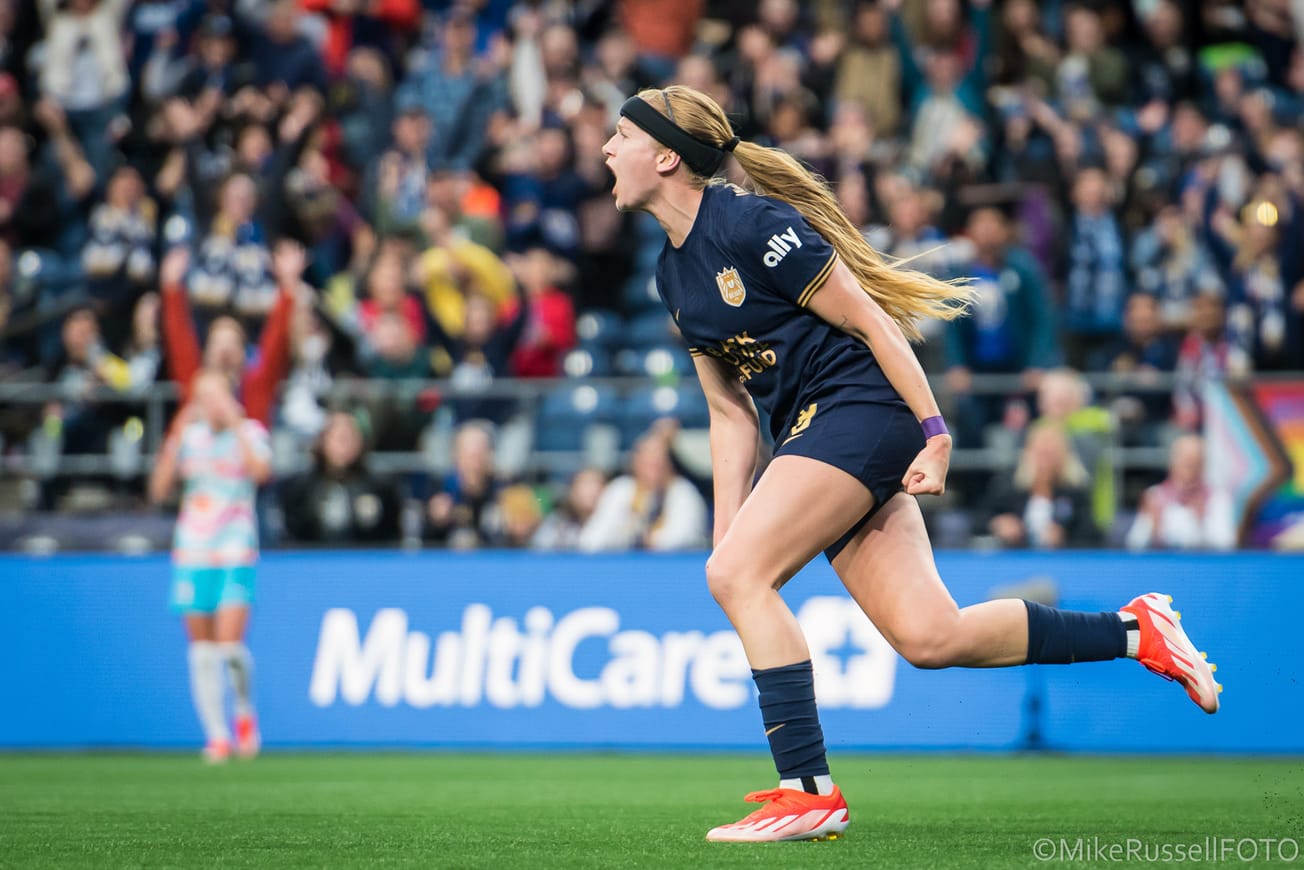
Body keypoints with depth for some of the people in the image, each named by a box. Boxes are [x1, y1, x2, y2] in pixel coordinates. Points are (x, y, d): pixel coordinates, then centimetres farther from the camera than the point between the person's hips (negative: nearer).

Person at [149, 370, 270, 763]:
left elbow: (260, 471, -21)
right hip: (192, 553, 3)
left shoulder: (250, 432, 0)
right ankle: (217, 736, 9)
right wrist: (175, 439, -10)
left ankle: (245, 712, 14)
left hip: (236, 554, -3)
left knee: (230, 645, -13)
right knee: (203, 650, 2)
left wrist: (234, 422, -21)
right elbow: (159, 490, -1)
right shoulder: (189, 435, 7)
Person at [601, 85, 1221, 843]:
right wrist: (727, 531, 11)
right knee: (930, 638, -3)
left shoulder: (753, 225, -13)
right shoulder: (672, 275, 13)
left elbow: (870, 320, -12)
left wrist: (935, 435, -15)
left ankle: (809, 791, -17)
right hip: (810, 433, 8)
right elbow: (732, 412, 17)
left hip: (862, 408, -8)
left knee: (738, 574, -20)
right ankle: (1135, 631, 11)